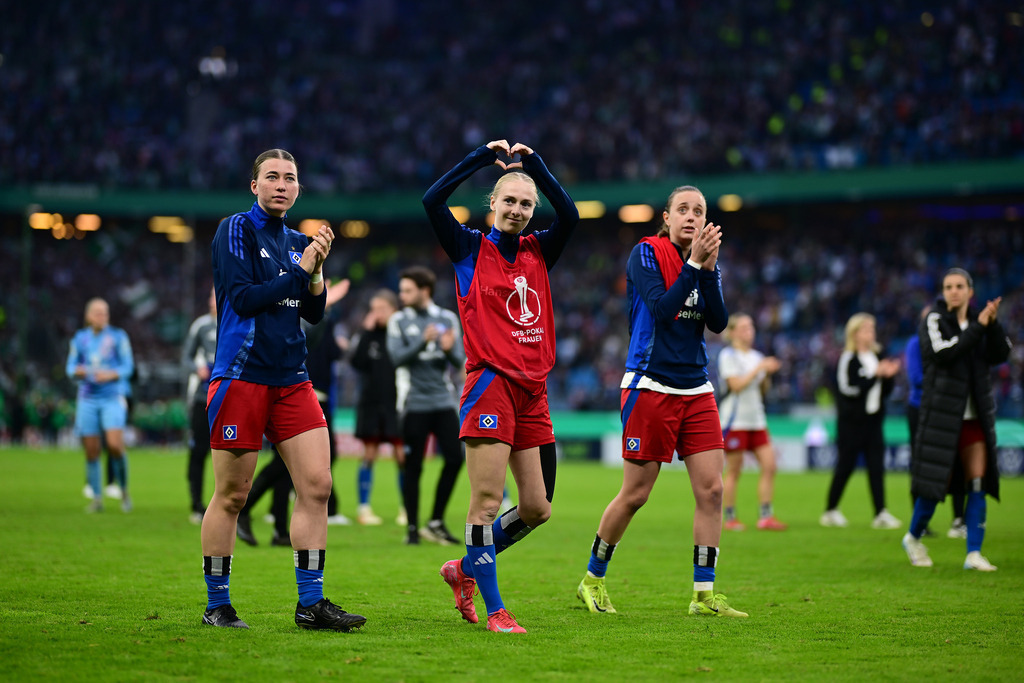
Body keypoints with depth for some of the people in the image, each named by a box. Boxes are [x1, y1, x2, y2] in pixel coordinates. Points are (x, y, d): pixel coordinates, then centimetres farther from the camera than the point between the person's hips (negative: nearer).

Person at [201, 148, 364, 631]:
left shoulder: (297, 243, 16)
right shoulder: (236, 230, -3)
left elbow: (314, 313, 13)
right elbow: (242, 298, -14)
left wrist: (317, 269, -3)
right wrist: (299, 271, -9)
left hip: (291, 381, 6)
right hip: (242, 376, -6)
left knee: (317, 486, -3)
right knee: (231, 496, 0)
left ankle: (311, 603, 2)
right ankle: (217, 605, 11)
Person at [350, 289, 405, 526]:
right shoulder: (369, 333, 3)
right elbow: (357, 362, -9)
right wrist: (367, 333, -11)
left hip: (397, 403, -2)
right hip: (371, 402, 2)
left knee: (402, 456, -2)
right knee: (369, 455, 5)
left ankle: (405, 509, 8)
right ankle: (364, 508, 10)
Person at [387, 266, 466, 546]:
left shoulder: (448, 318, 8)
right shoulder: (398, 321, 2)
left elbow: (459, 360, 5)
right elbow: (397, 357, -10)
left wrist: (449, 349, -17)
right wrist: (423, 341, -23)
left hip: (443, 402, 3)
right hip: (415, 404, -3)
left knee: (455, 459, -4)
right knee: (413, 466, -2)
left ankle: (436, 523, 9)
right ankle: (412, 527, 7)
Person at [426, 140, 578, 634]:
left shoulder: (539, 252, 15)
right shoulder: (469, 248, 3)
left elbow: (569, 214, 0)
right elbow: (432, 200, -10)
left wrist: (533, 163, -1)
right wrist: (485, 156, -9)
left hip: (533, 390, 5)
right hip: (490, 384, -5)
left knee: (537, 508, 6)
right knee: (487, 501, -10)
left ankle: (465, 570, 25)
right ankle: (493, 609, -3)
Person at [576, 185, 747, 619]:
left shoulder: (708, 263, 11)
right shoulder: (647, 253, -5)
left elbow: (718, 323, -2)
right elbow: (661, 309, -19)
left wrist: (709, 268, -12)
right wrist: (693, 263, -20)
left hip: (696, 390, 6)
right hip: (651, 386, -5)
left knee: (711, 488, -4)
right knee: (635, 493, -1)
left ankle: (704, 595, 1)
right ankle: (592, 579, 19)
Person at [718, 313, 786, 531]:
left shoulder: (757, 356, 14)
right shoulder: (728, 355, -6)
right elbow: (736, 385, -16)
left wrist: (768, 375, 0)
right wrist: (759, 368, -17)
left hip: (757, 420, 7)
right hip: (735, 421, -6)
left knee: (769, 466, -3)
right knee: (734, 472, -1)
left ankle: (765, 516, 0)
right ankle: (730, 519, 7)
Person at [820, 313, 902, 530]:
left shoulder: (877, 358, 15)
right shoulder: (847, 359, -7)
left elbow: (886, 391, 17)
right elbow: (850, 388, -19)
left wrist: (889, 376, -2)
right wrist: (876, 375, -19)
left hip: (873, 420, 6)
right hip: (852, 421, -6)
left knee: (877, 467, -1)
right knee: (845, 466, 0)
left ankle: (881, 514, -5)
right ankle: (830, 511, 12)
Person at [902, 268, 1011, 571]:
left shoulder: (977, 320, 11)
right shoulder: (935, 321, -3)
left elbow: (1000, 355, -1)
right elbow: (943, 352, -21)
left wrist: (993, 324, -15)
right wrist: (978, 327, -21)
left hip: (975, 415, 4)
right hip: (943, 413, -4)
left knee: (978, 481, -4)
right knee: (935, 481, -1)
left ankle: (974, 553, -2)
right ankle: (913, 537, 23)